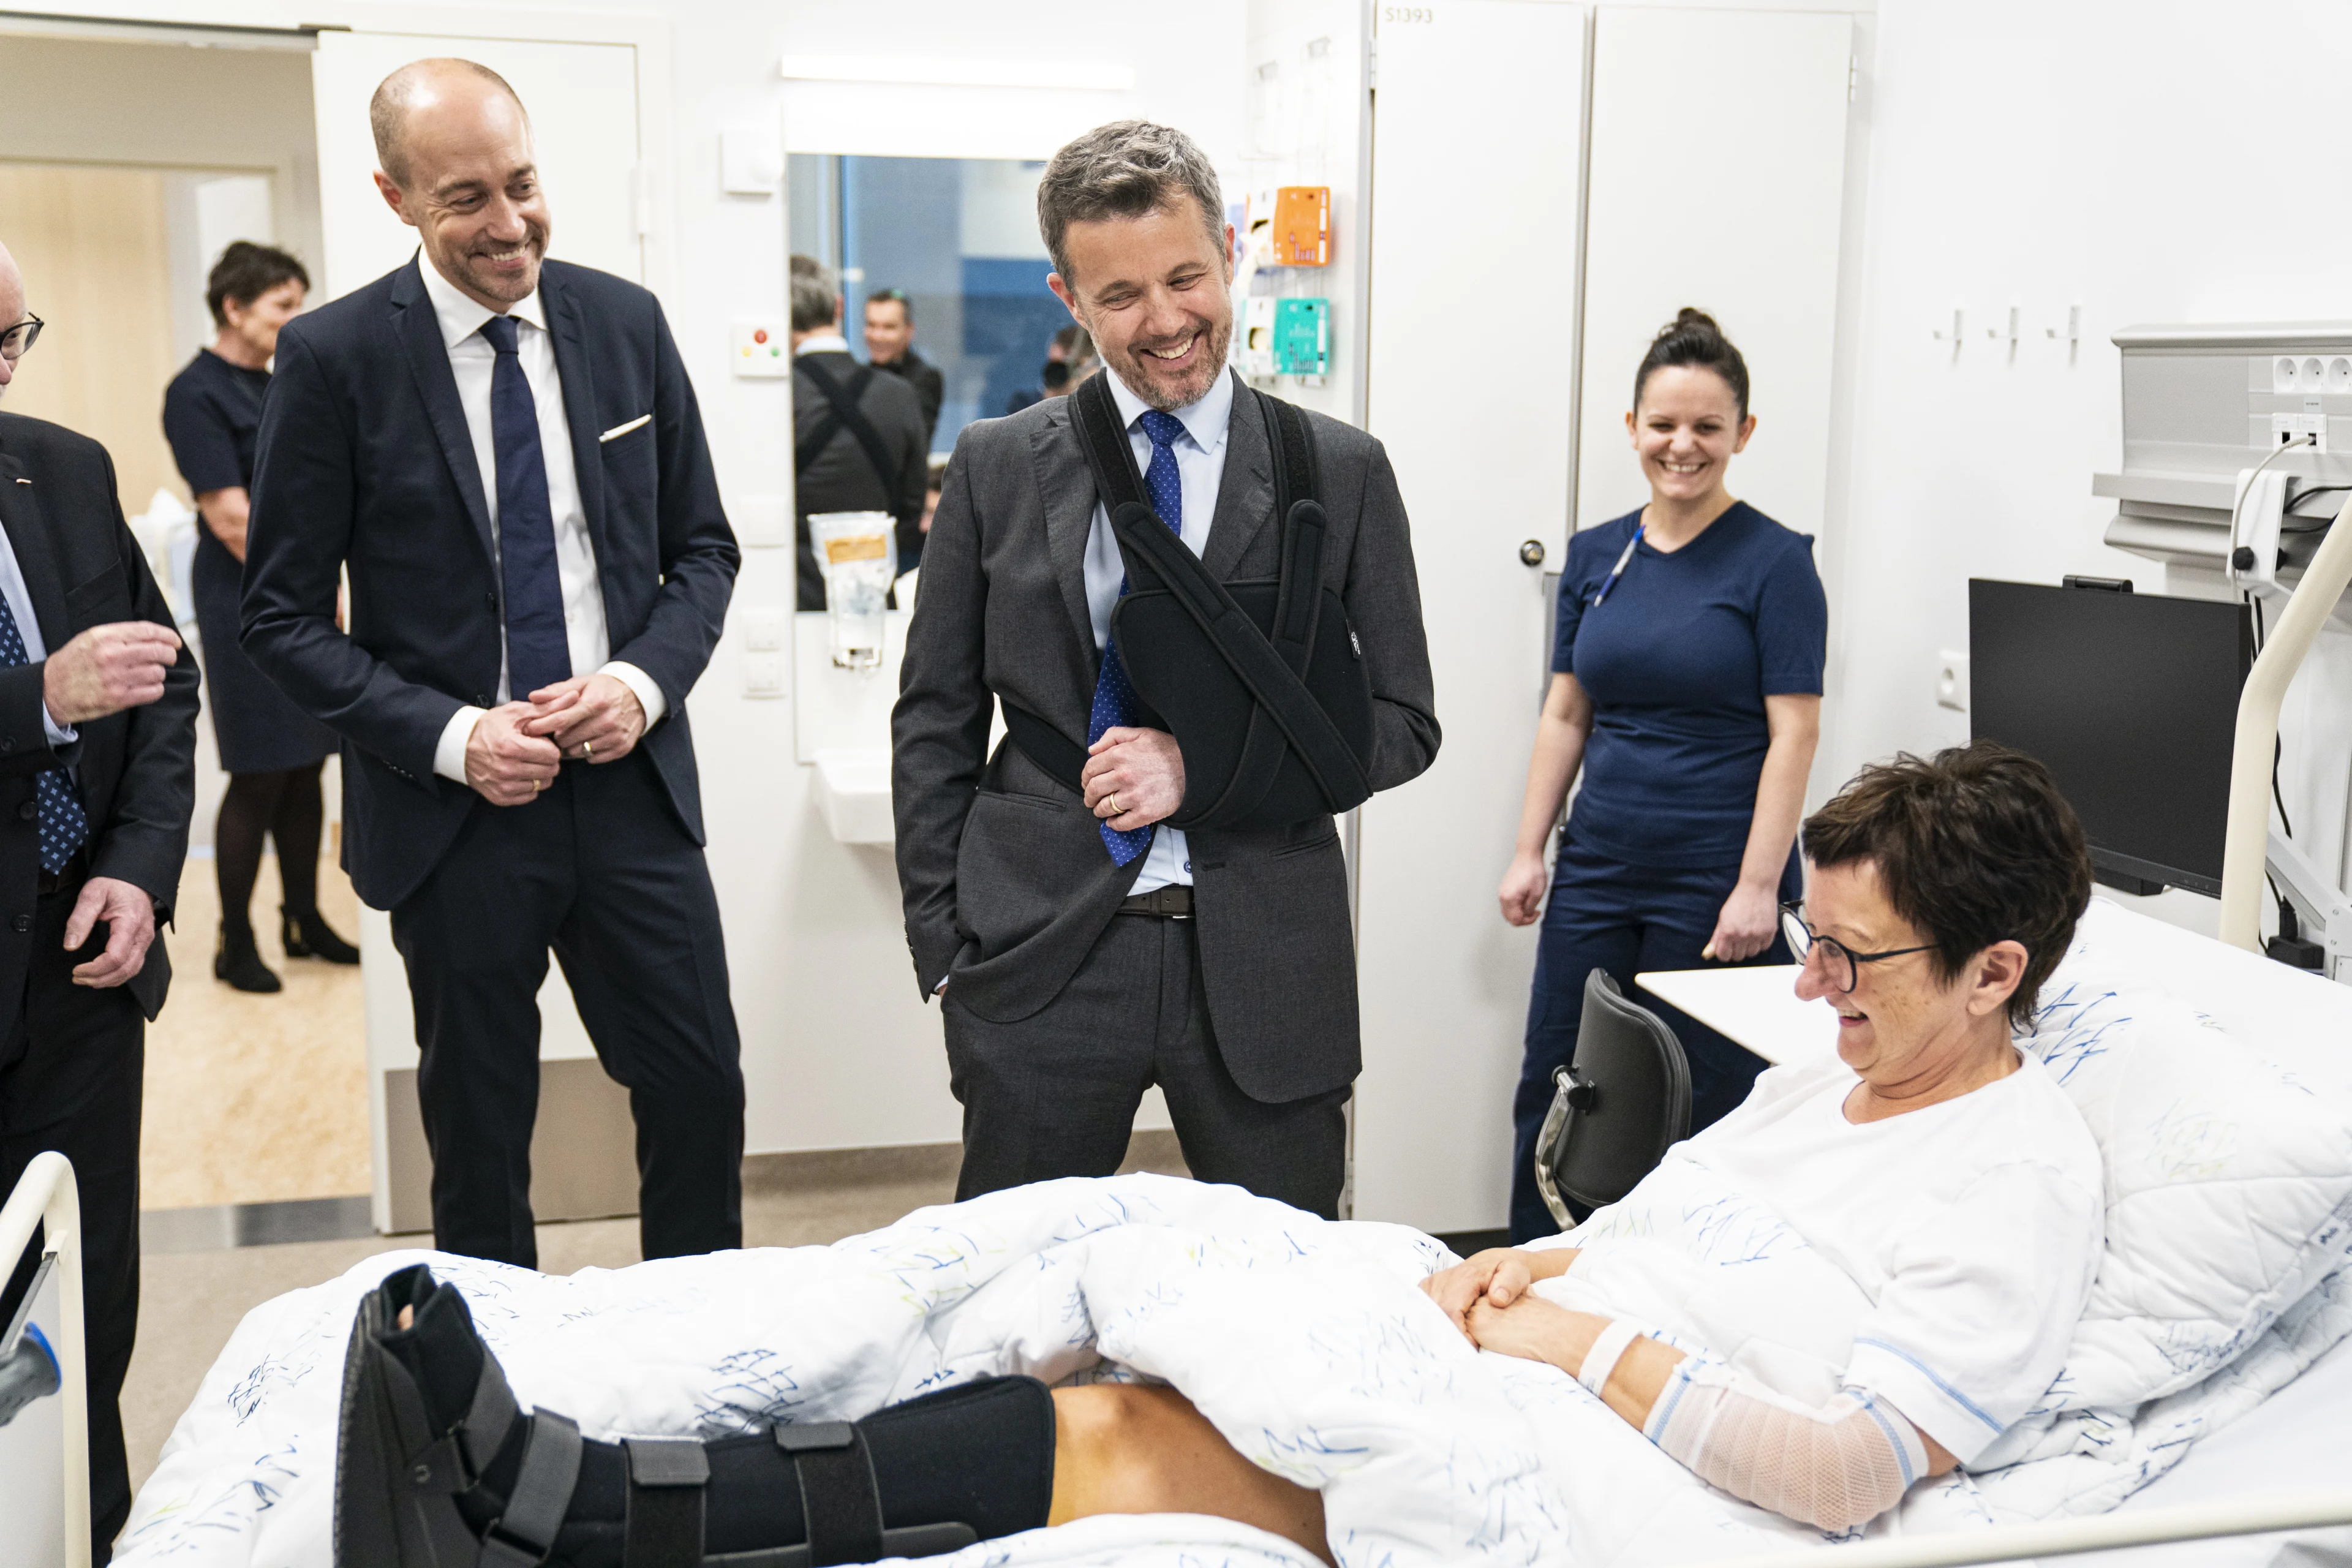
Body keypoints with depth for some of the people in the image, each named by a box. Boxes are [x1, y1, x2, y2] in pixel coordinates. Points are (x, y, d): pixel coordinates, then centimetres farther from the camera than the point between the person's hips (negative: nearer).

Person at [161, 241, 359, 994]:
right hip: (245, 605, -8)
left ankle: (304, 920, 22)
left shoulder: (275, 389, 13)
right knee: (259, 778, -4)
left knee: (306, 768, 11)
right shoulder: (197, 393, -10)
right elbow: (233, 519, -16)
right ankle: (235, 943, 7)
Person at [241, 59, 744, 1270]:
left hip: (631, 784, 3)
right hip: (455, 806, -2)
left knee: (701, 1091, 7)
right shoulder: (332, 356, -6)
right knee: (478, 1130, 12)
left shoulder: (626, 323, 3)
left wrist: (645, 680, -10)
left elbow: (702, 547, 9)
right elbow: (283, 617, -4)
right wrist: (451, 736, -16)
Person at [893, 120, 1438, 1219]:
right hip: (1041, 958, 1)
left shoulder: (1341, 472, 3)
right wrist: (942, 949, 2)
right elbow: (935, 719, 8)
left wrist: (1206, 762, -12)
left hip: (1263, 964, 0)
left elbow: (1402, 724, 3)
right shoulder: (997, 466, 5)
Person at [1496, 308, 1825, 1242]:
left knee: (1698, 1110, 5)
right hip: (1598, 868, 5)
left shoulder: (1773, 562, -6)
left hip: (1714, 881, -5)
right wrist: (1528, 849, 7)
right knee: (1554, 1092, 10)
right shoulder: (1596, 555, 9)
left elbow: (1793, 736, -9)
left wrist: (1758, 887, -16)